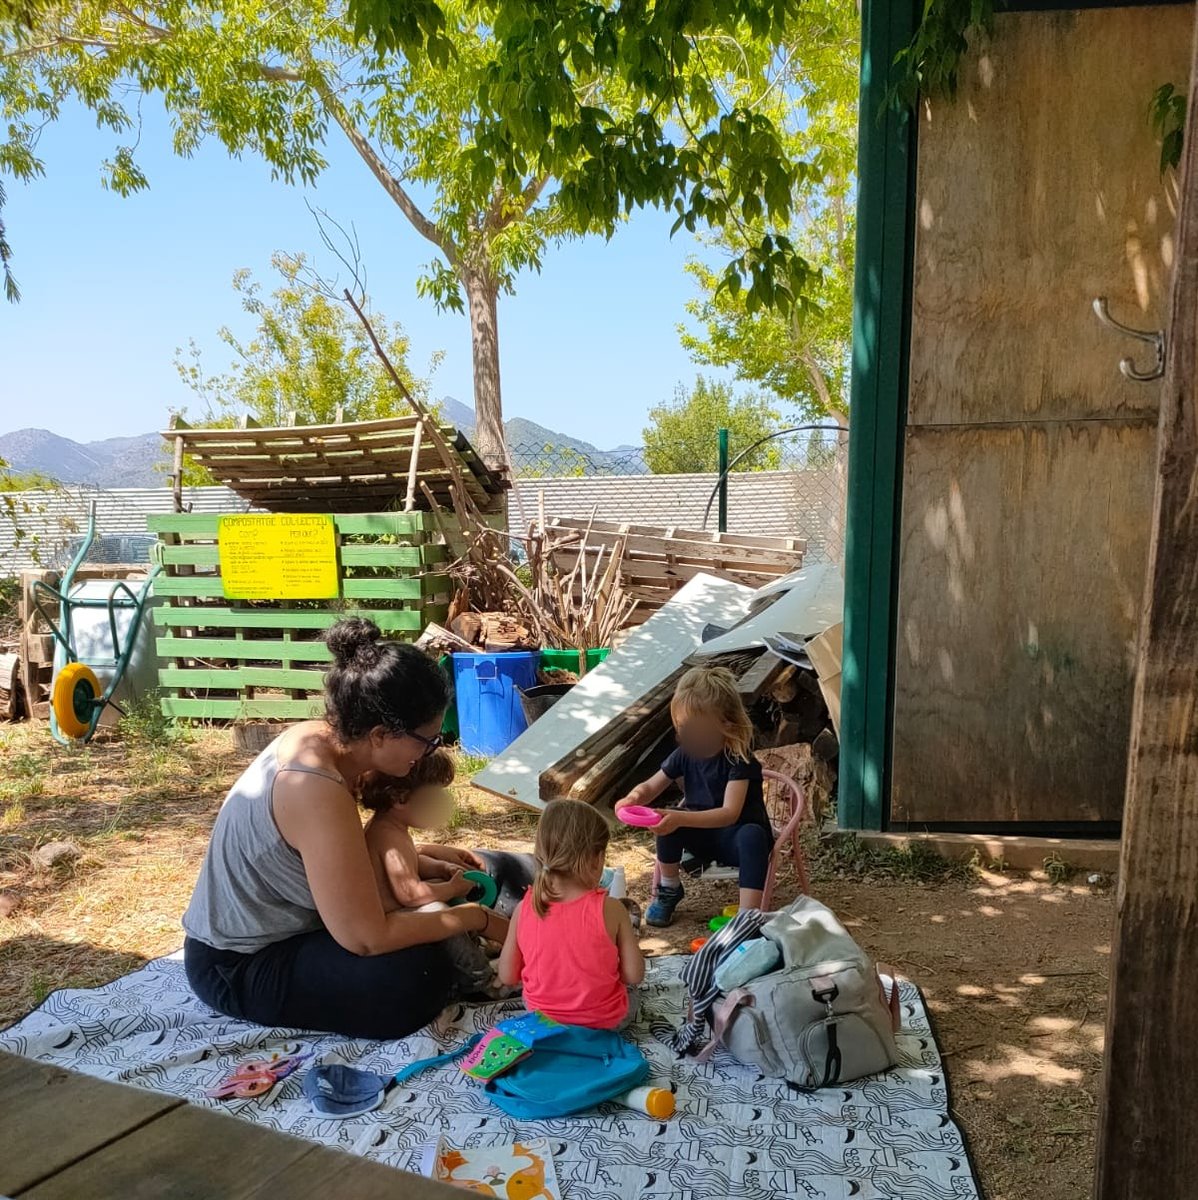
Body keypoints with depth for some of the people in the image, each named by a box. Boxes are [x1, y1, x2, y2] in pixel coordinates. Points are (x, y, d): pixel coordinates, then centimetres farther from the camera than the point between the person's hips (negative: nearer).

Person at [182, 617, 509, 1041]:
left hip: (249, 933, 9)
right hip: (240, 972, -9)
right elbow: (366, 937, -30)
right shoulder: (317, 790, -33)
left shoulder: (320, 735, -6)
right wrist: (476, 918, -18)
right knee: (421, 977, -24)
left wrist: (423, 856, 5)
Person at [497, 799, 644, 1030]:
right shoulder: (610, 910, -21)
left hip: (542, 1017, 2)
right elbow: (634, 975, -14)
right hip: (607, 1021, -2)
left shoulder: (524, 909, -15)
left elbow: (507, 977, -6)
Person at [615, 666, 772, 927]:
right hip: (702, 836, 5)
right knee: (668, 821, -22)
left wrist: (681, 819, -48)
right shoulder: (685, 754, -7)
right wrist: (635, 796, -23)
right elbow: (651, 787, 3)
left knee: (752, 834, -37)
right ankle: (669, 890, -1)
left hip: (738, 839, -5)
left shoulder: (739, 760, -23)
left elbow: (729, 814, -34)